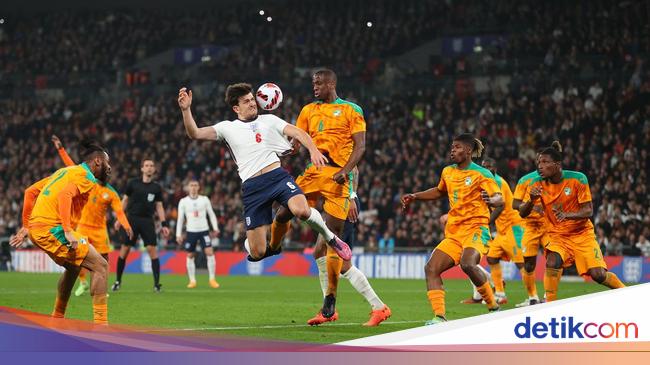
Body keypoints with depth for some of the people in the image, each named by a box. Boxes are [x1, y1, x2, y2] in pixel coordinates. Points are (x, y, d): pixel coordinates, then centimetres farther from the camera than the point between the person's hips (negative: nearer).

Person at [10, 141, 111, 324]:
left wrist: (26, 226, 25)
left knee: (73, 266, 31)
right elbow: (65, 195, -23)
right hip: (53, 229, -9)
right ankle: (100, 323, -14)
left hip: (36, 228, 9)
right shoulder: (86, 176, -3)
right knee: (101, 266, -7)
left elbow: (30, 192, 24)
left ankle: (57, 318, 35)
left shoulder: (65, 171, 24)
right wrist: (68, 231, -29)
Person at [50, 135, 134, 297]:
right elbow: (71, 166, -1)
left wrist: (126, 226, -30)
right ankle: (83, 283, 18)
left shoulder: (111, 193, -3)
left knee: (103, 257, -4)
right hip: (83, 226, 0)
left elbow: (119, 211, -12)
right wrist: (61, 149, -6)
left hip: (99, 229, 0)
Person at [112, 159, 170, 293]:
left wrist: (164, 224, 2)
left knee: (152, 249, -11)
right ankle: (118, 281, 13)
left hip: (148, 221, 1)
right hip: (131, 219, -1)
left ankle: (157, 283, -9)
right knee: (124, 249, -1)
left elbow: (159, 206, 10)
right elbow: (125, 200, 9)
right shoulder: (133, 183, 3)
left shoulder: (156, 188, 7)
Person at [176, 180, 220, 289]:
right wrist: (178, 234, 1)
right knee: (190, 255, 1)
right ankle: (192, 281, 11)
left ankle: (212, 279, -5)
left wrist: (215, 228, -1)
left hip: (204, 230, -1)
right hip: (191, 231, 1)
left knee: (209, 252, -12)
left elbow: (211, 214, 8)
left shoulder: (204, 199, 3)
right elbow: (180, 218, 5)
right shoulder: (183, 201, 2)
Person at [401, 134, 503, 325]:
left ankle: (493, 306, -14)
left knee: (467, 263, -33)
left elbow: (500, 199, -15)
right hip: (453, 233, 7)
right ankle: (439, 316, -14)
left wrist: (491, 200, -38)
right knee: (431, 268, -12)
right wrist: (415, 196, 27)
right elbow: (439, 191, 36)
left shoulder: (481, 174, -5)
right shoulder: (448, 172, 15)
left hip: (475, 229, -7)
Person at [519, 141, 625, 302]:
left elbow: (588, 210, -15)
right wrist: (531, 200, -32)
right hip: (556, 234, 2)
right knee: (552, 263, -28)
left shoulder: (577, 179, -16)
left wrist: (568, 215, -34)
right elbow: (523, 213, -10)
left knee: (598, 275, -8)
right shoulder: (537, 184, -9)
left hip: (582, 233, -2)